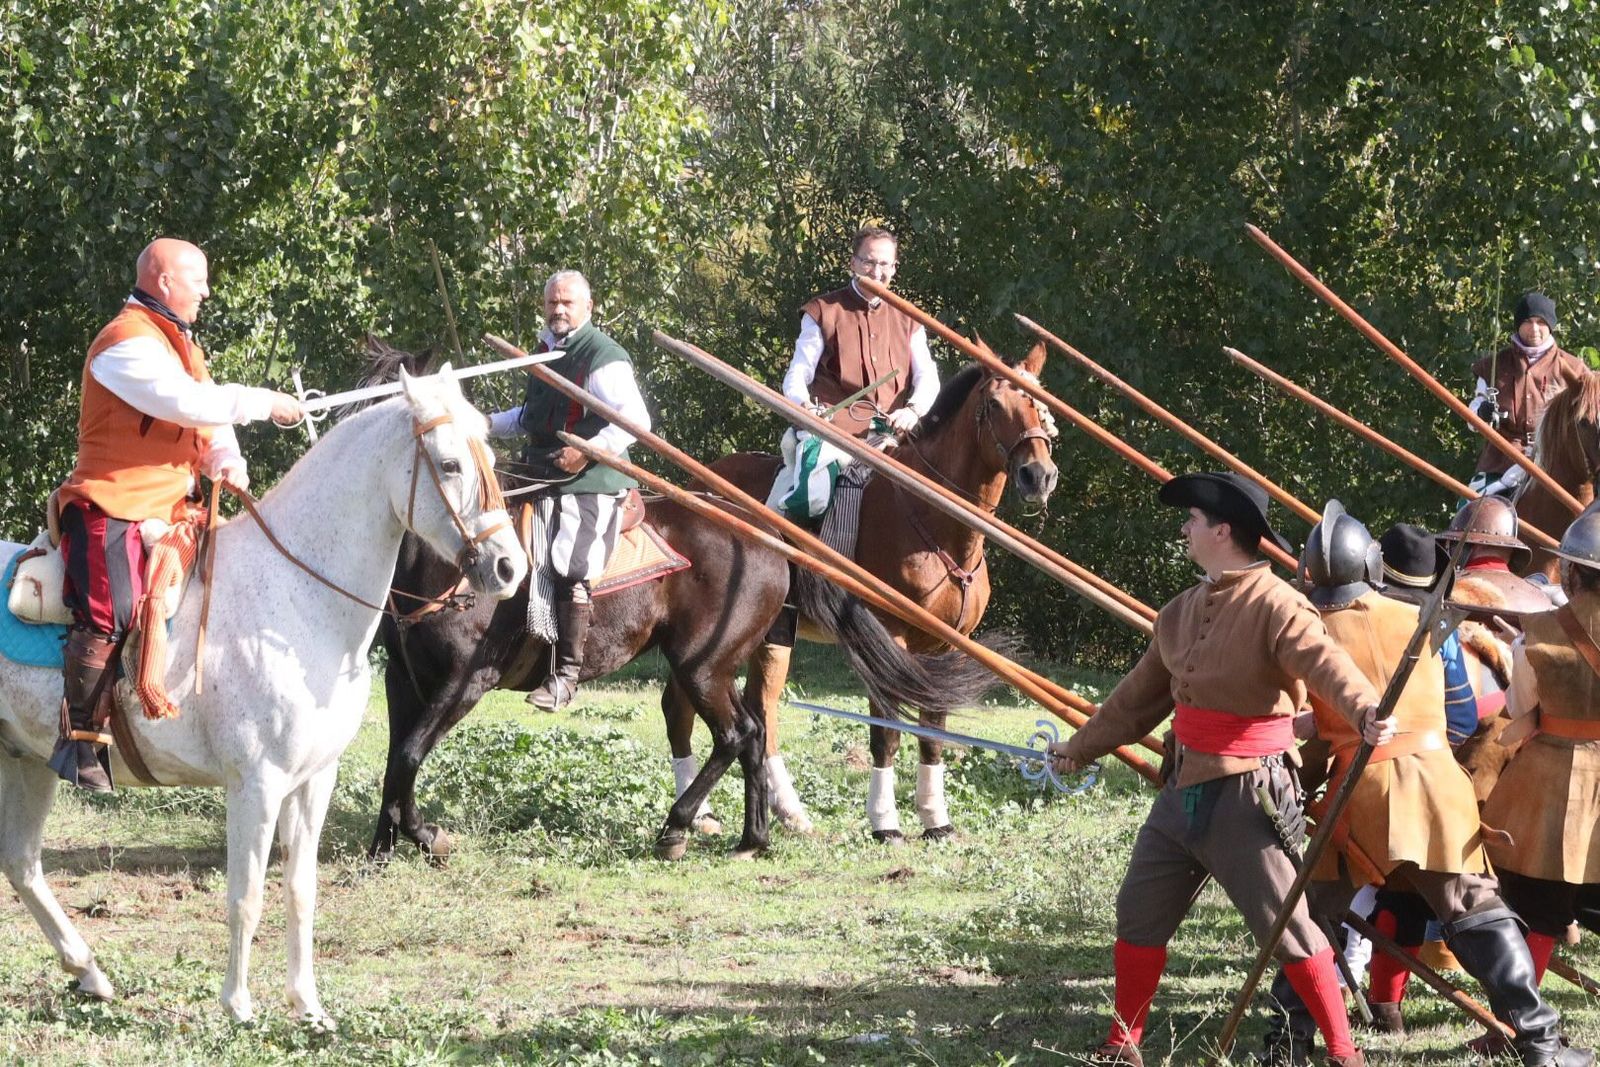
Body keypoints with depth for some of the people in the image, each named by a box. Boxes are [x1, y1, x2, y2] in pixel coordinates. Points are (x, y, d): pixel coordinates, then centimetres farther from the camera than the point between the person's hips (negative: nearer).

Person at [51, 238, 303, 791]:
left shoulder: (177, 342, 21)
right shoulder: (128, 342, -13)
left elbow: (209, 419, 16)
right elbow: (187, 402, -25)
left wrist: (227, 459, -6)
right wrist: (263, 403, -16)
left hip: (170, 510, 10)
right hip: (112, 509, -10)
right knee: (109, 614, -22)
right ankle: (81, 740, -19)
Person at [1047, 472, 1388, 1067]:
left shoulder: (1273, 604, -15)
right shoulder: (1182, 611, 10)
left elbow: (1324, 661, -32)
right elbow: (1139, 695, 22)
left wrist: (1366, 711, -52)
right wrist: (1082, 748, 31)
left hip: (1246, 793, -8)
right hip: (1185, 788, 8)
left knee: (1284, 925, -6)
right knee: (1139, 913, 13)